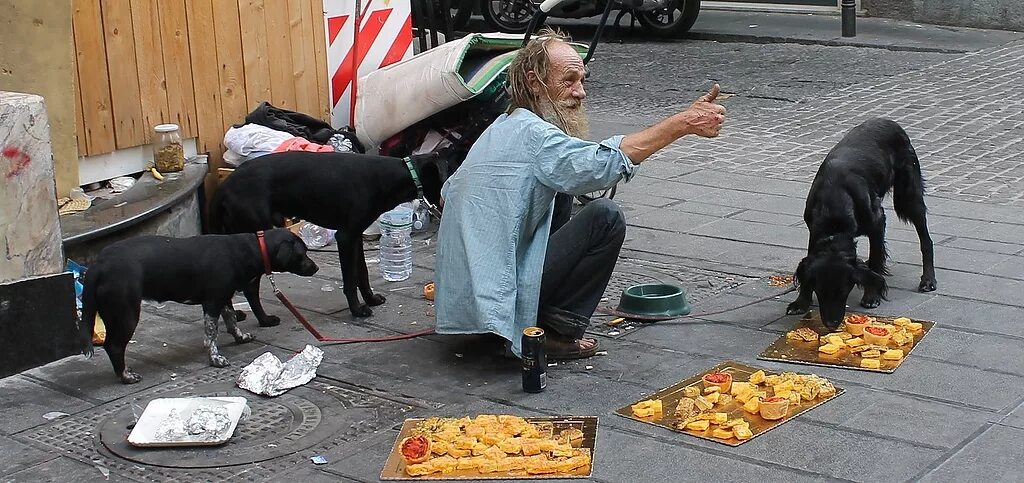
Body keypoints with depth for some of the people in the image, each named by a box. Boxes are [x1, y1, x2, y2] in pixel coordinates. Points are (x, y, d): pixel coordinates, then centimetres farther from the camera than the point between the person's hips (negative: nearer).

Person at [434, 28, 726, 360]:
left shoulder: (501, 129, 17)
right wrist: (684, 124, -34)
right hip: (496, 297, -10)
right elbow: (602, 162, -32)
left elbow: (448, 193, 27)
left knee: (560, 196, 22)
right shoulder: (532, 133, -15)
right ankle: (553, 333, -7)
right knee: (605, 218, -13)